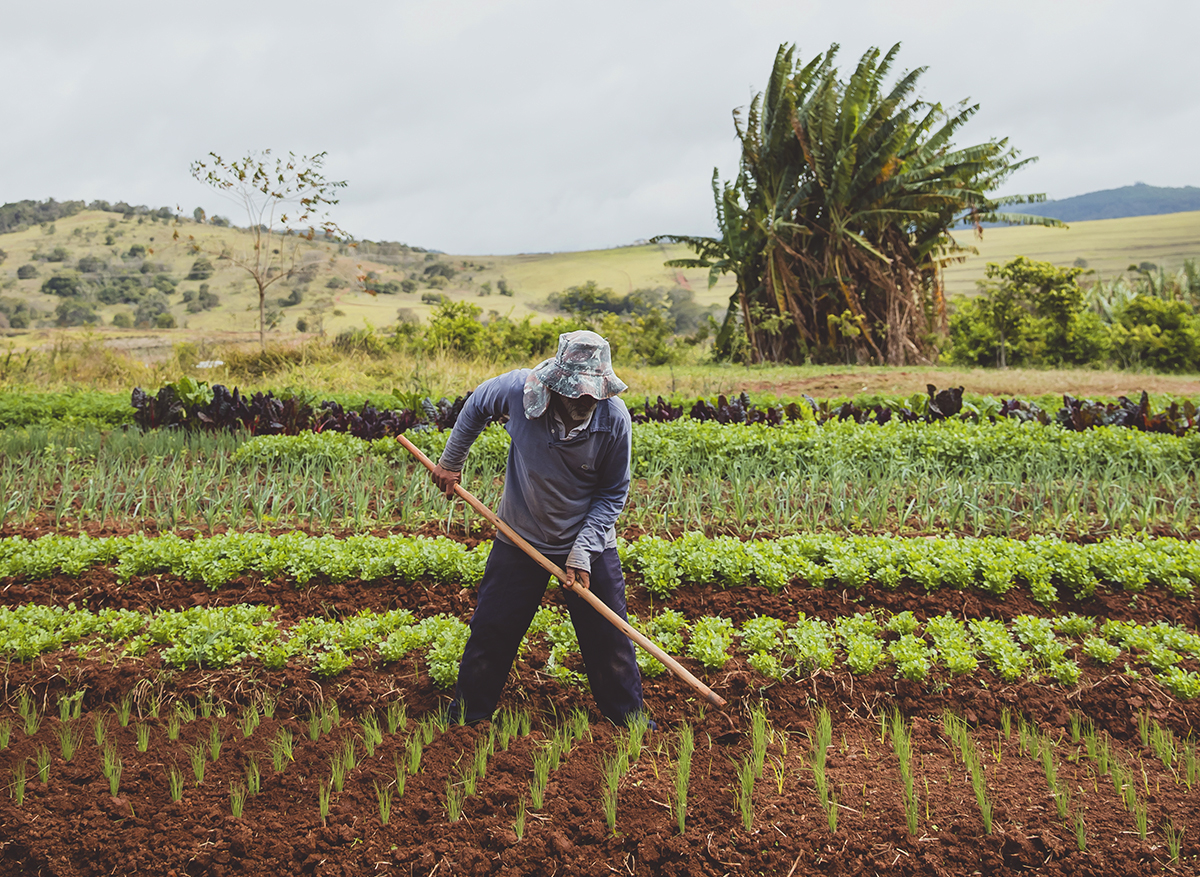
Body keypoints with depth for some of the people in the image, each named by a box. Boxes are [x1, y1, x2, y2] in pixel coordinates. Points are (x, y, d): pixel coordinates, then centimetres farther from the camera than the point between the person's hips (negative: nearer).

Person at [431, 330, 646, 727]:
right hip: (521, 539, 1)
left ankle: (629, 721, 26)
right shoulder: (519, 389, -23)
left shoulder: (614, 418, -22)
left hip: (589, 543, 0)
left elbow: (612, 494, -10)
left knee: (609, 638, 5)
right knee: (491, 632, 8)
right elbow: (476, 404, 3)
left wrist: (582, 552, -18)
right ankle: (466, 717, 28)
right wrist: (450, 463, 9)